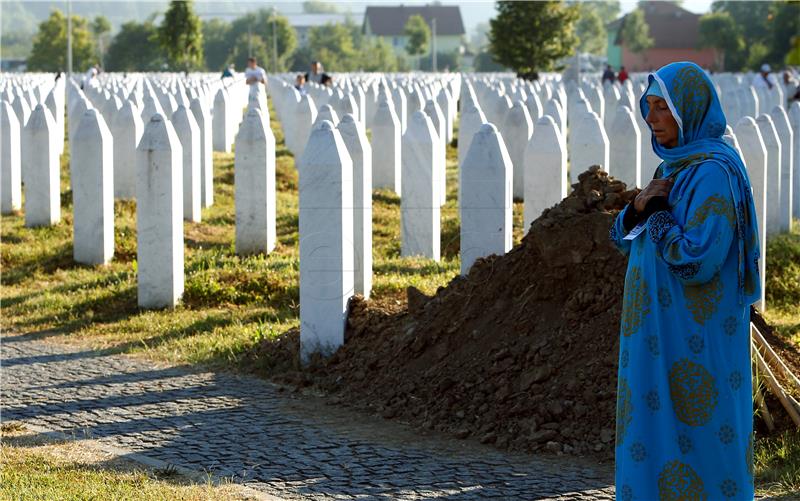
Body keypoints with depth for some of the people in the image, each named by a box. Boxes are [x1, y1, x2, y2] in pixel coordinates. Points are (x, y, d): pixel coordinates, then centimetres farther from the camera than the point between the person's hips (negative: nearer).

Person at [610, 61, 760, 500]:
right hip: (666, 335, 10)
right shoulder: (676, 166, 13)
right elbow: (628, 241, 15)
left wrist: (656, 213, -13)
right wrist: (637, 209, -5)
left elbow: (697, 261, -25)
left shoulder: (713, 173, -17)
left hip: (696, 343, -10)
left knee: (696, 439, -4)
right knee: (656, 440, 13)